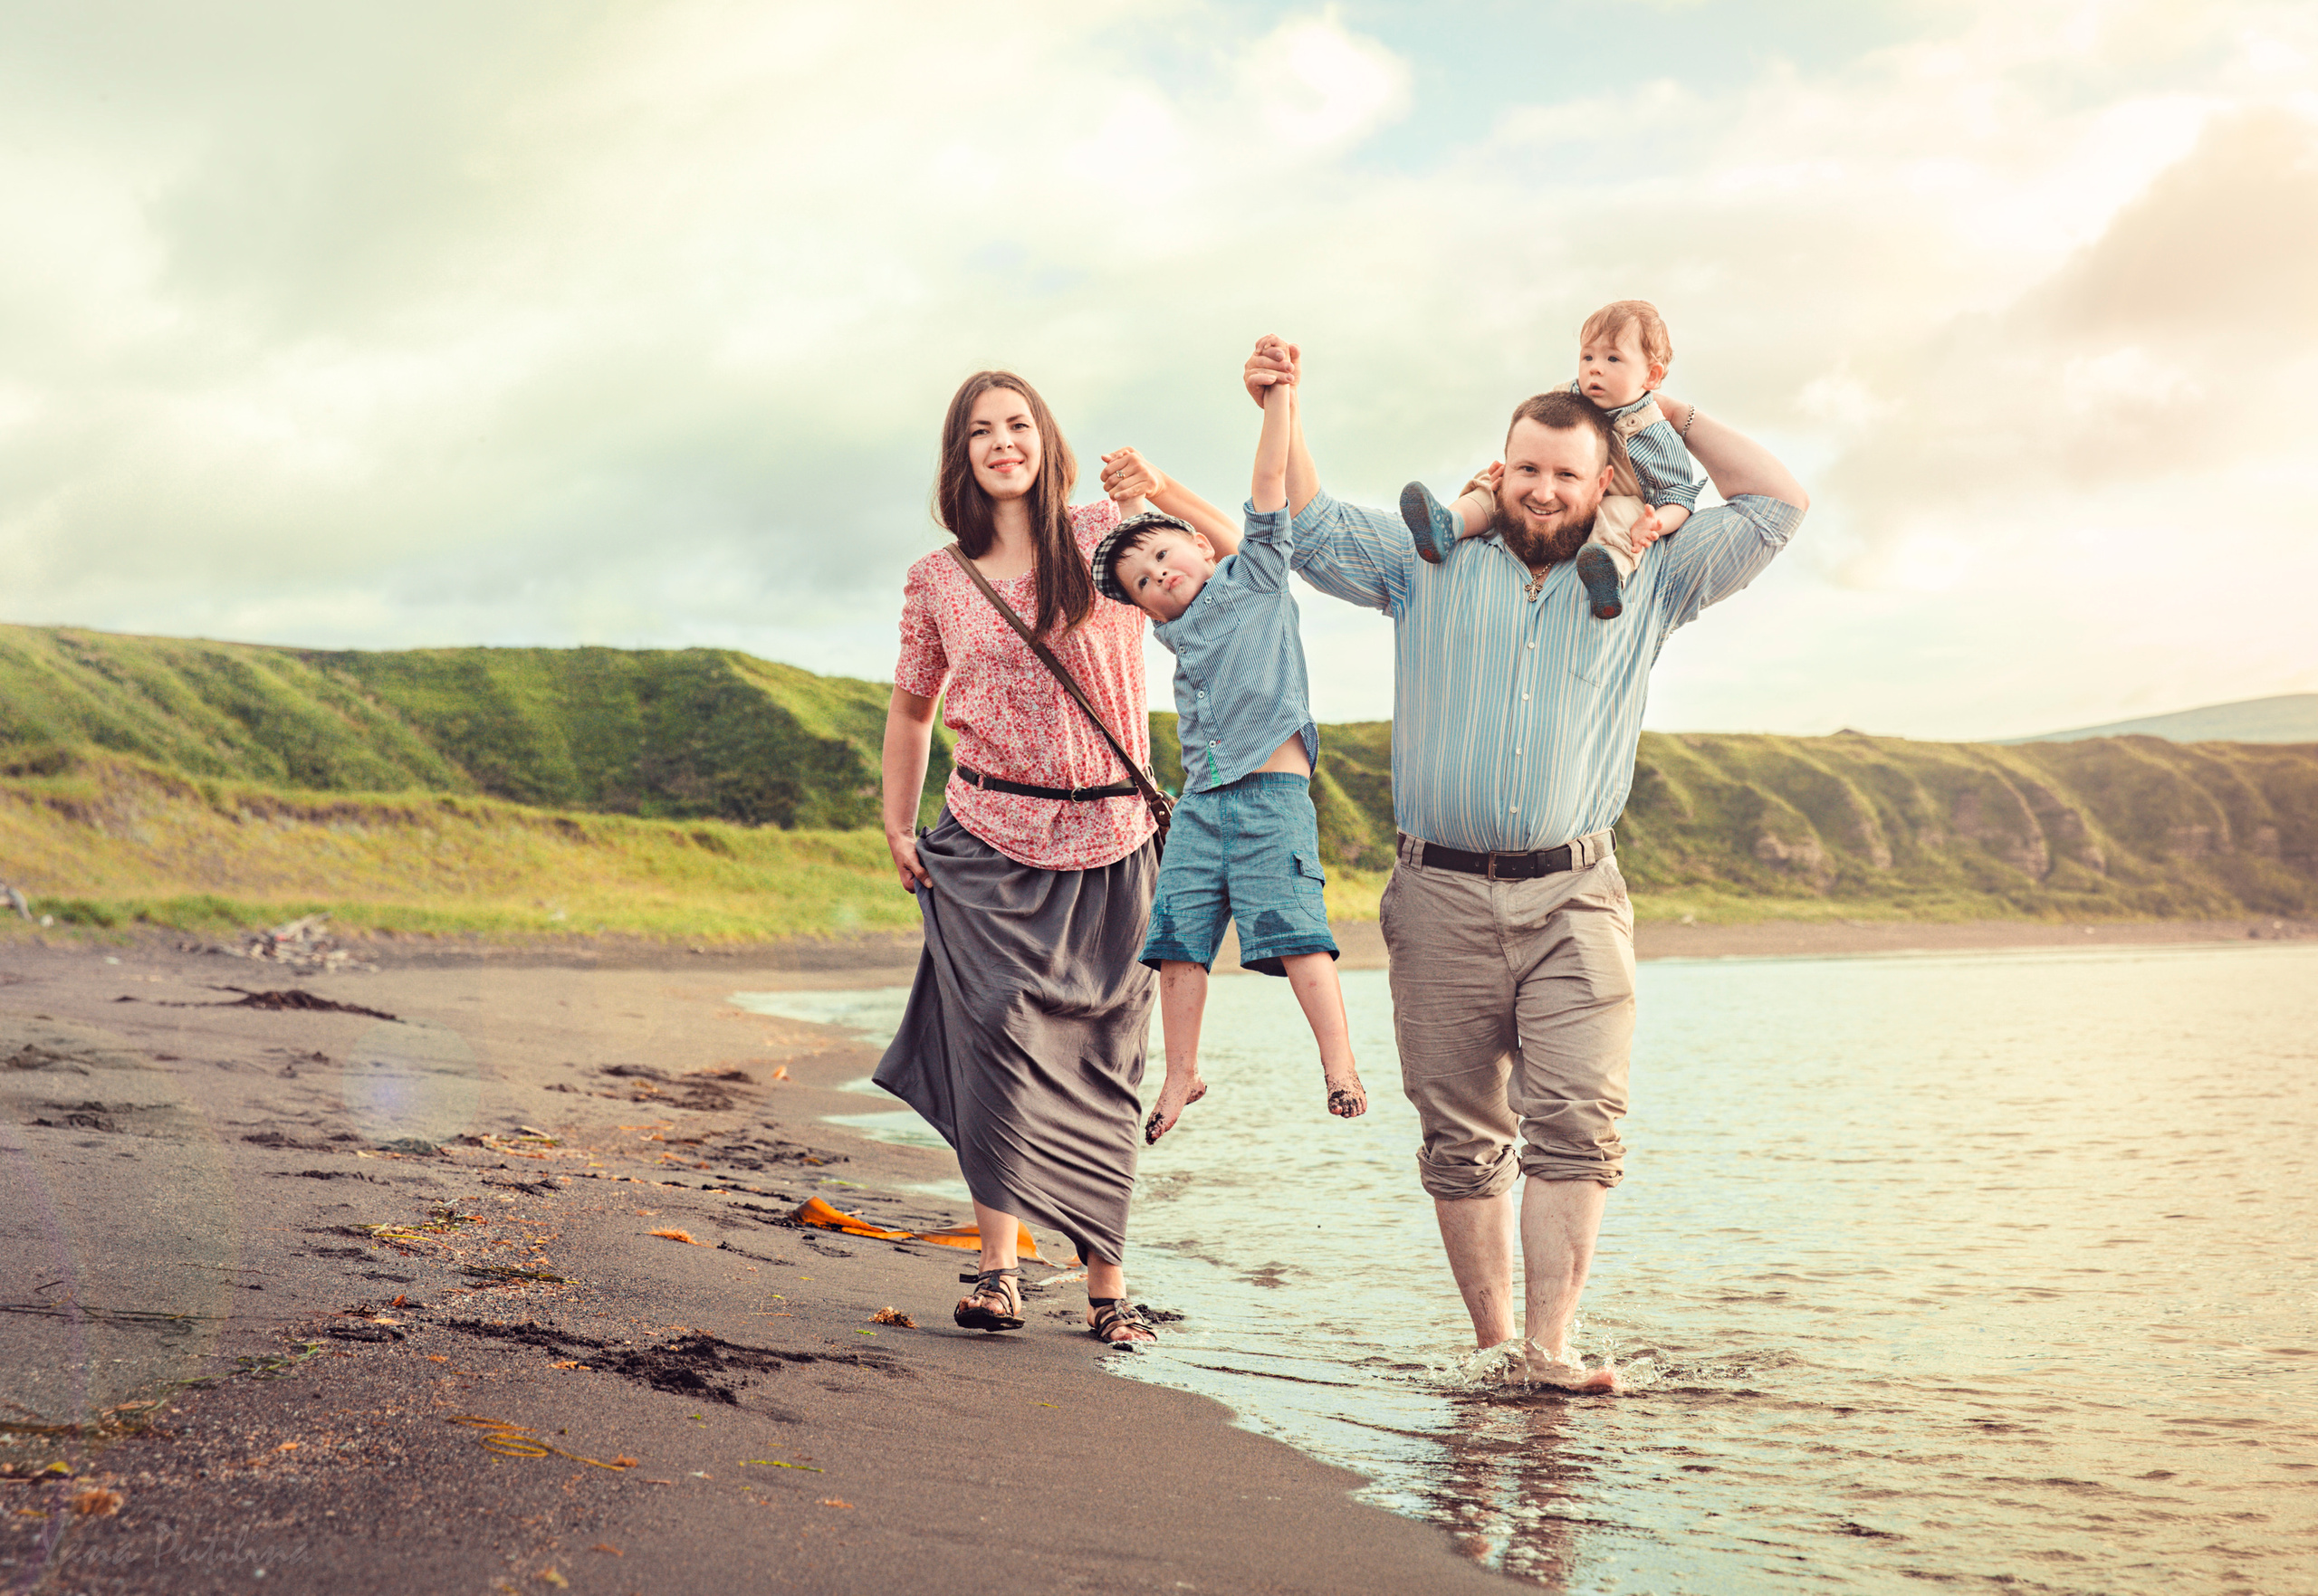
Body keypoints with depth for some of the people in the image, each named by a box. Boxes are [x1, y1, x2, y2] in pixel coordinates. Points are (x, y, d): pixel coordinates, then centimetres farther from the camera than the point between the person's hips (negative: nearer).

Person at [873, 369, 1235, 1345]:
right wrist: (896, 827, 13)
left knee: (1099, 1066, 2)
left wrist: (1163, 491, -15)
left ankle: (1106, 1283, 9)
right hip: (989, 845, 0)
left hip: (1107, 843, 0)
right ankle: (997, 1267, -11)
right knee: (1001, 1032, -15)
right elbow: (911, 708, 20)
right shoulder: (938, 583, 8)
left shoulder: (1103, 536, 3)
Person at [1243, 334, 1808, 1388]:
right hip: (1443, 895, 0)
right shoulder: (1429, 562, 14)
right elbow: (1312, 529, 16)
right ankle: (1491, 1341, 11)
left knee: (1578, 1120, -14)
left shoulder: (1648, 581, 15)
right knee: (1462, 1138, 2)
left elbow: (1777, 507, 16)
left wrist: (1672, 417, 18)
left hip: (1574, 898, 0)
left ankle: (1550, 1345, -11)